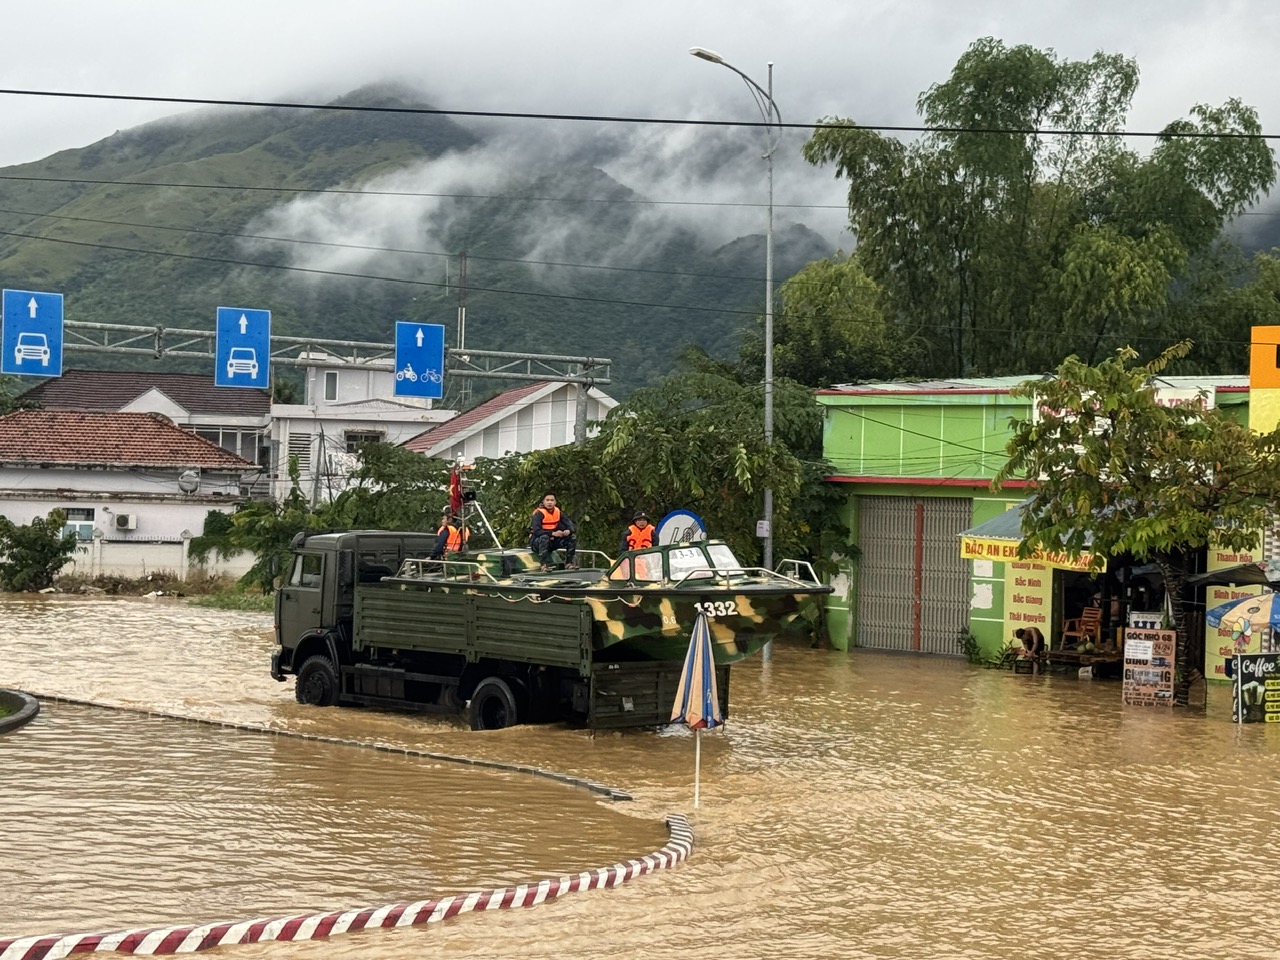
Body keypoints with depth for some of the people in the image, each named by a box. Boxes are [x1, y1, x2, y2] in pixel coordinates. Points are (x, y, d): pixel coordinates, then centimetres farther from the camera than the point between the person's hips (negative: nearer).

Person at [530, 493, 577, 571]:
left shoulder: (557, 512, 1)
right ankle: (543, 565, -38)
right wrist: (553, 533, -36)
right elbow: (536, 531, -28)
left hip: (552, 542, 6)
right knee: (544, 538, -39)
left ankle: (568, 563, 1)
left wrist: (569, 531, -26)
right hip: (537, 542, -6)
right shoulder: (539, 513, -16)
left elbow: (569, 523, 0)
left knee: (572, 538, -7)